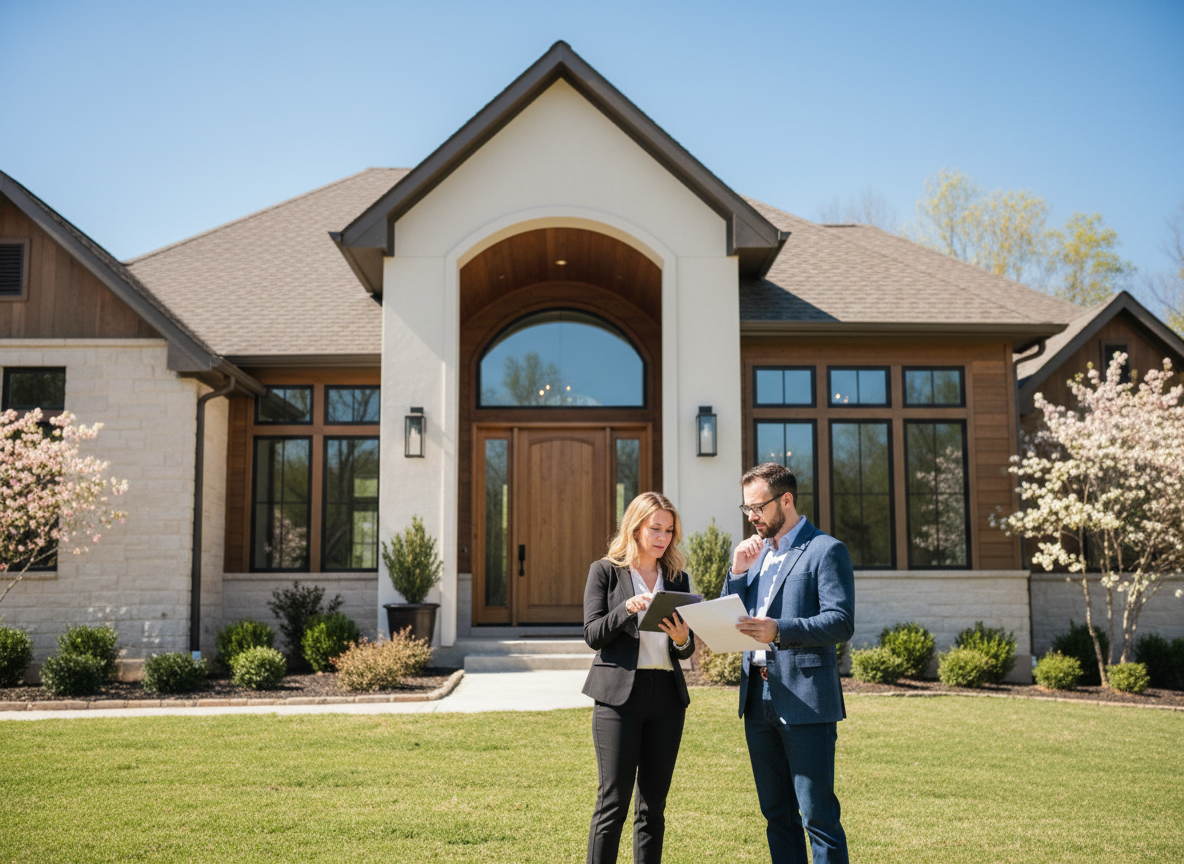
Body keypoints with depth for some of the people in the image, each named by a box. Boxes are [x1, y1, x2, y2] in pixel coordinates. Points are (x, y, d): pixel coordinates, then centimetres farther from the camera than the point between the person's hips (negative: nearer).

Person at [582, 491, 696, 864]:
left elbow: (685, 651, 14)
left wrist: (682, 639, -9)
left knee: (654, 804, 8)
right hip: (619, 693, -4)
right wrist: (627, 609, -20)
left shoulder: (677, 578, 14)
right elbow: (592, 634, -5)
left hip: (667, 695, 4)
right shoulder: (605, 572, 3)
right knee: (613, 801, -4)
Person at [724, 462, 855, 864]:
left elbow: (841, 622, -16)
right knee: (777, 815, 13)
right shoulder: (756, 553, 17)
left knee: (818, 815, -4)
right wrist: (737, 572, -1)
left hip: (805, 699, -7)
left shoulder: (825, 550, -6)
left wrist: (779, 630, -28)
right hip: (758, 698, 7)